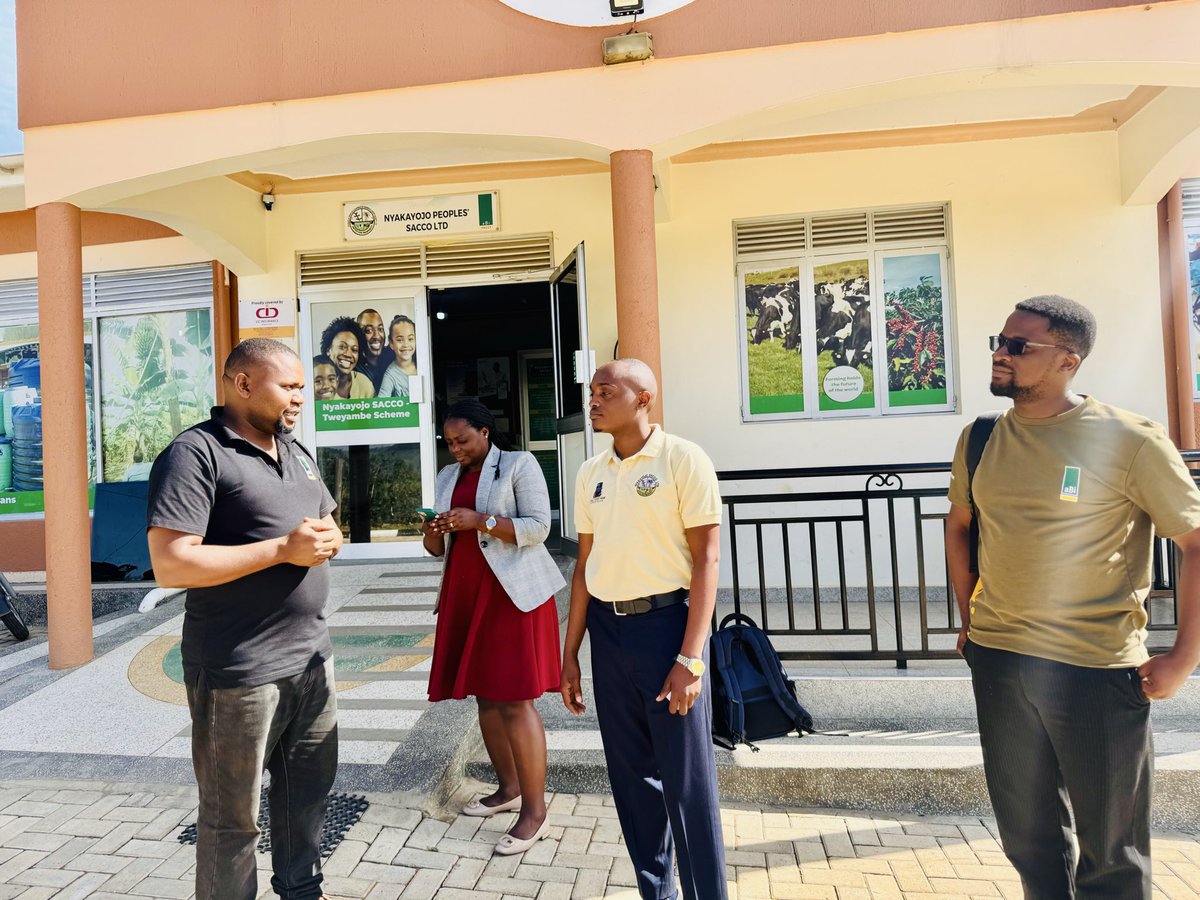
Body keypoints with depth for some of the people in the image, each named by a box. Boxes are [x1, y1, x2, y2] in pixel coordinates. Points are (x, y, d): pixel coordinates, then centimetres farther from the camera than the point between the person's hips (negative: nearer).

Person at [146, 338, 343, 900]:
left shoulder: (297, 452, 12)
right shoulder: (196, 453, -13)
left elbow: (327, 523, 21)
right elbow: (171, 564, -20)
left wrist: (329, 539, -3)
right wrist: (283, 548, -22)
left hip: (312, 657, 8)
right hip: (241, 670, -7)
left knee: (309, 789, 21)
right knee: (233, 816, 10)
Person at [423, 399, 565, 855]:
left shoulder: (518, 464, -3)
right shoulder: (447, 476, 15)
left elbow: (537, 527, -12)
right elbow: (439, 549, 16)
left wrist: (479, 521, -19)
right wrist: (432, 533, -6)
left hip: (512, 592, -6)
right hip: (466, 594, 7)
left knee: (514, 700, -7)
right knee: (485, 696, 10)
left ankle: (535, 811, 1)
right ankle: (508, 788, 26)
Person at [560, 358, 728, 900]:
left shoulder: (682, 459, -8)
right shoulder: (590, 474, 9)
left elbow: (706, 559, -10)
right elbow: (585, 565, 13)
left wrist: (690, 658, -16)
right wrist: (569, 654, 12)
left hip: (665, 621, -5)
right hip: (606, 630, 6)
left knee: (686, 779, 3)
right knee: (631, 773, 16)